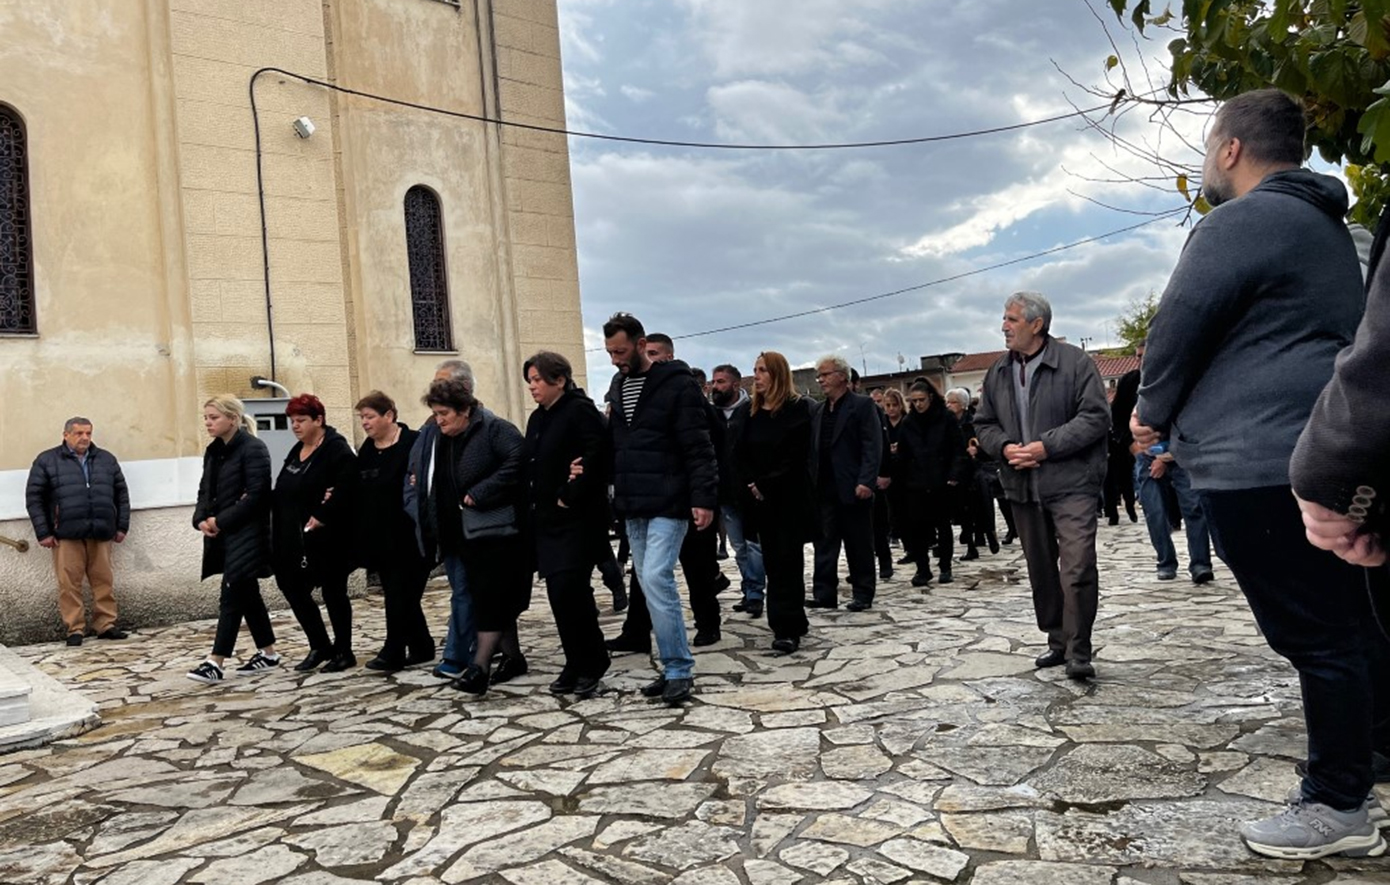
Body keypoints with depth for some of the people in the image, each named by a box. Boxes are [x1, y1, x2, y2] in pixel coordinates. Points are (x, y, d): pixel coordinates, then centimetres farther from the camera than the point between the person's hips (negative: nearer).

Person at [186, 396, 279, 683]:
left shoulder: (253, 449, -12)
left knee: (231, 596, -8)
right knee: (247, 595, 13)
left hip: (245, 535, -8)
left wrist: (220, 521, -17)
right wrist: (201, 520, -4)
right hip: (222, 535, 9)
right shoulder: (213, 451, 14)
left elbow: (256, 495, -18)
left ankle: (216, 663, -6)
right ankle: (268, 653, 22)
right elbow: (205, 491, 15)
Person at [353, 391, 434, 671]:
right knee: (400, 594, 12)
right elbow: (359, 492, 14)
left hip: (408, 535, -7)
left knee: (399, 594, -3)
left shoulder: (413, 443, -10)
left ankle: (393, 652, 6)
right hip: (379, 537, 7)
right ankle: (421, 648, 22)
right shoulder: (366, 451, 12)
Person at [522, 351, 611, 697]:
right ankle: (577, 663, 18)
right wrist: (532, 507, 8)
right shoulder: (538, 419, 16)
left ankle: (590, 664, 5)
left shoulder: (580, 411, -10)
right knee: (560, 594, 8)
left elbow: (595, 457, -22)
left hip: (576, 519, -8)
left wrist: (569, 497, -19)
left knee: (569, 591, -11)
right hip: (545, 520, 8)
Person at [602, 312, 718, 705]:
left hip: (668, 505, -7)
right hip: (632, 509, 7)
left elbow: (698, 448, -13)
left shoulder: (677, 384, -9)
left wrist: (704, 499, -19)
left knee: (656, 578, -15)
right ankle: (675, 667, 19)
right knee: (652, 586, 9)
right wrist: (613, 492, 7)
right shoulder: (617, 386, 13)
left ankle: (679, 669, -4)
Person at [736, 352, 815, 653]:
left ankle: (788, 628, -4)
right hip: (759, 499, 5)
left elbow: (796, 456, -11)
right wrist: (752, 485, -9)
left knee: (787, 561, -6)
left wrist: (767, 484, -15)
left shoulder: (799, 408, -5)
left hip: (790, 497, -5)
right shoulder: (748, 410, 10)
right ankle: (785, 622, 16)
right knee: (772, 561, 7)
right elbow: (739, 453, 6)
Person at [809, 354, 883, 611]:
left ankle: (863, 595, 13)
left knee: (859, 545, 4)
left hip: (853, 489, -5)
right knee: (824, 543, 5)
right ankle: (824, 594, 10)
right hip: (824, 490, 6)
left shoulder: (863, 405, -3)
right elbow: (813, 448, 14)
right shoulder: (818, 410, 15)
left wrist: (866, 482, -19)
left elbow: (873, 446, -11)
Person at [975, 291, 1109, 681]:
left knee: (1077, 567, -13)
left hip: (1071, 483, -6)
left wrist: (1046, 446, -18)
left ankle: (1078, 652, -3)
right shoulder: (998, 373, 11)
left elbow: (1096, 417, -11)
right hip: (1022, 486, 6)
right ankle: (1057, 640, 28)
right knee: (1040, 569, 13)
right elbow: (984, 424, 15)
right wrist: (1005, 447, -7)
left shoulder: (1075, 362, -6)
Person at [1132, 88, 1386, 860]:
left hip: (1261, 459, -10)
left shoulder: (1240, 222, -11)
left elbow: (1177, 328, -11)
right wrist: (1178, 416, 24)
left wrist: (1152, 411, 7)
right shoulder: (1321, 224, 22)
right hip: (1316, 450, 10)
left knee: (1316, 637, -3)